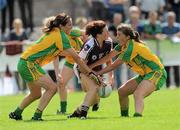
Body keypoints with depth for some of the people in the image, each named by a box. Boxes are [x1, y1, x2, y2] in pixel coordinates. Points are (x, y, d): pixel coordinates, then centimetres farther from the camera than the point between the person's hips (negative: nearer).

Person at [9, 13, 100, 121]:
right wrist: (90, 72, -11)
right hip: (29, 64, -10)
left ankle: (16, 114, 31)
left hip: (24, 63, 10)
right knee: (52, 87, -14)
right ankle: (37, 116, -14)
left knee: (36, 94, 21)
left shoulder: (54, 33, 12)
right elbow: (76, 57, -14)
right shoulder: (60, 36, -15)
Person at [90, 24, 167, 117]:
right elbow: (108, 57, 2)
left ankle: (137, 115, -52)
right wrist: (90, 67, -4)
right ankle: (124, 116, 19)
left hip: (157, 73, -10)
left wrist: (97, 73, -12)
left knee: (138, 94, -32)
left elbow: (115, 65, -17)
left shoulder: (132, 47, -21)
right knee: (122, 91, 9)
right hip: (145, 74, 10)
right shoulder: (123, 45, 4)